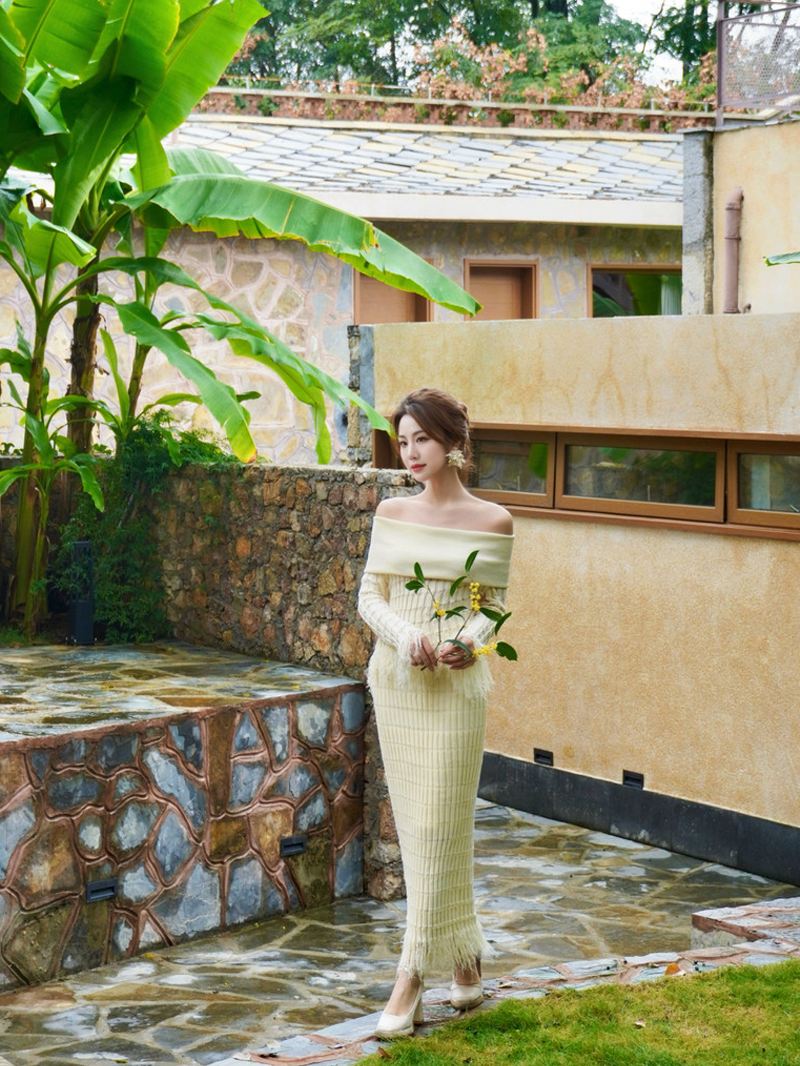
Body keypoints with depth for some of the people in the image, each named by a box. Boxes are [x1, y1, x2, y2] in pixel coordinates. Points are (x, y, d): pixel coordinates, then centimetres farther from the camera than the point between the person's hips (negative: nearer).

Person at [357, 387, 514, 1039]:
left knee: (437, 828, -6)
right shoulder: (391, 514, 6)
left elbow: (494, 605, 2)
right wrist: (405, 634, -15)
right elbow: (369, 595, 5)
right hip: (394, 678, 4)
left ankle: (412, 980, -4)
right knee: (415, 826, 8)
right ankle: (464, 959, 23)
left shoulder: (492, 522, -2)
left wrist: (468, 643, -19)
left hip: (456, 684, -4)